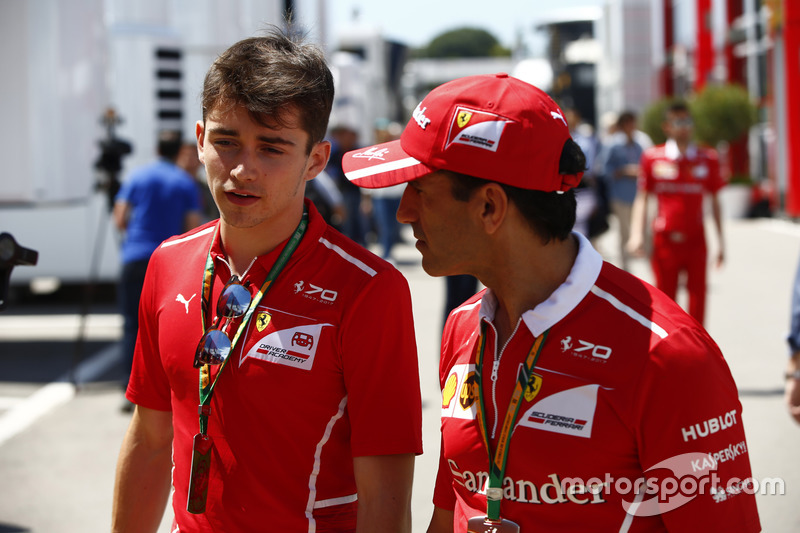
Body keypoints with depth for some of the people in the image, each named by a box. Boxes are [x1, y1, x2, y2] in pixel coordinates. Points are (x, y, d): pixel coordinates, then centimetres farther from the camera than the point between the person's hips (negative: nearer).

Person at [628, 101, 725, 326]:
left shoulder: (707, 159, 5)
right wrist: (637, 234, -7)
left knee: (697, 295, -3)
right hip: (664, 239, -1)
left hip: (696, 240, 1)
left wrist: (720, 242, 8)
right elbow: (642, 198, 5)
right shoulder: (652, 158, 1)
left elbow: (715, 202, 11)